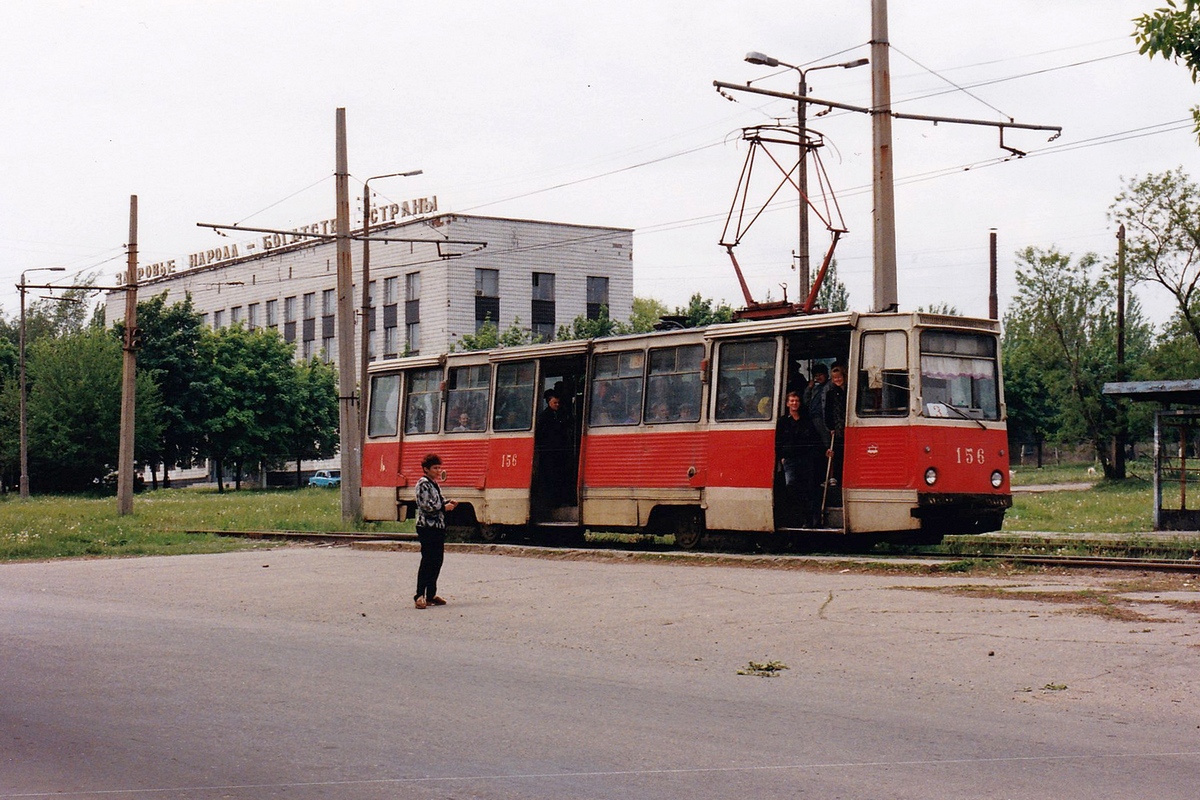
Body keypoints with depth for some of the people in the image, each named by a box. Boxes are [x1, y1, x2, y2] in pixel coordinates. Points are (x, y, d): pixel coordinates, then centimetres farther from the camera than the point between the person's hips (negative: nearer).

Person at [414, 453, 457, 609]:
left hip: (438, 526, 9)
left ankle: (431, 595, 17)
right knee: (427, 561, -9)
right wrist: (444, 507, -12)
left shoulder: (434, 484, 17)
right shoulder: (423, 483, -10)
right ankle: (420, 595, -6)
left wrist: (448, 502, 8)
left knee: (437, 560, 10)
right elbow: (426, 506, -18)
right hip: (427, 527, -9)